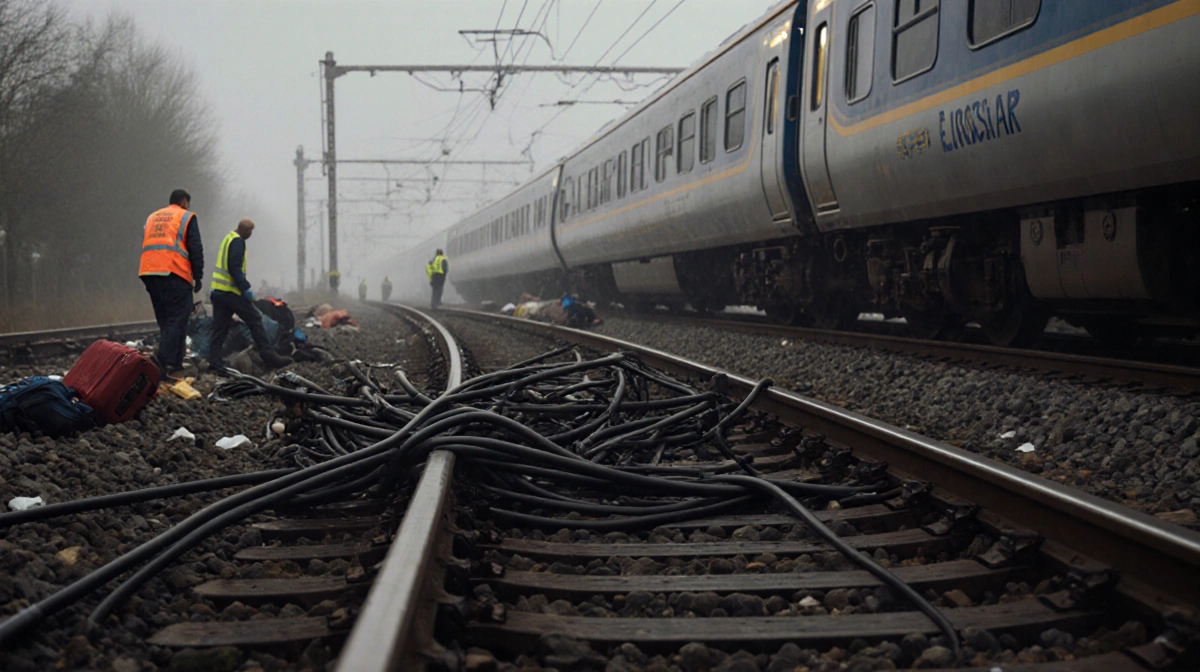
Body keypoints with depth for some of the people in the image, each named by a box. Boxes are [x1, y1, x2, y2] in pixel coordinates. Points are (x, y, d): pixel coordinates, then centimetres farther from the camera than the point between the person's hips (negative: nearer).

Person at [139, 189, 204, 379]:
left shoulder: (152, 217, 25)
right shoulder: (187, 217, 6)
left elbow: (146, 247, 22)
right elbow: (196, 249, -3)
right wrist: (198, 277, 1)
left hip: (149, 273, 6)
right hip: (175, 274, -6)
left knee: (165, 322, 13)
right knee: (177, 321, -8)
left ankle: (173, 365, 9)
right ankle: (165, 360, -24)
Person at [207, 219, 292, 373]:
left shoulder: (228, 239, 18)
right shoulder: (238, 242, -12)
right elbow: (235, 267, -21)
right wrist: (245, 288, -20)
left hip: (218, 290, 9)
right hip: (232, 291, -9)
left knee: (220, 327, 8)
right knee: (255, 321, -2)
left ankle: (214, 362, 3)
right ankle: (270, 358, -1)